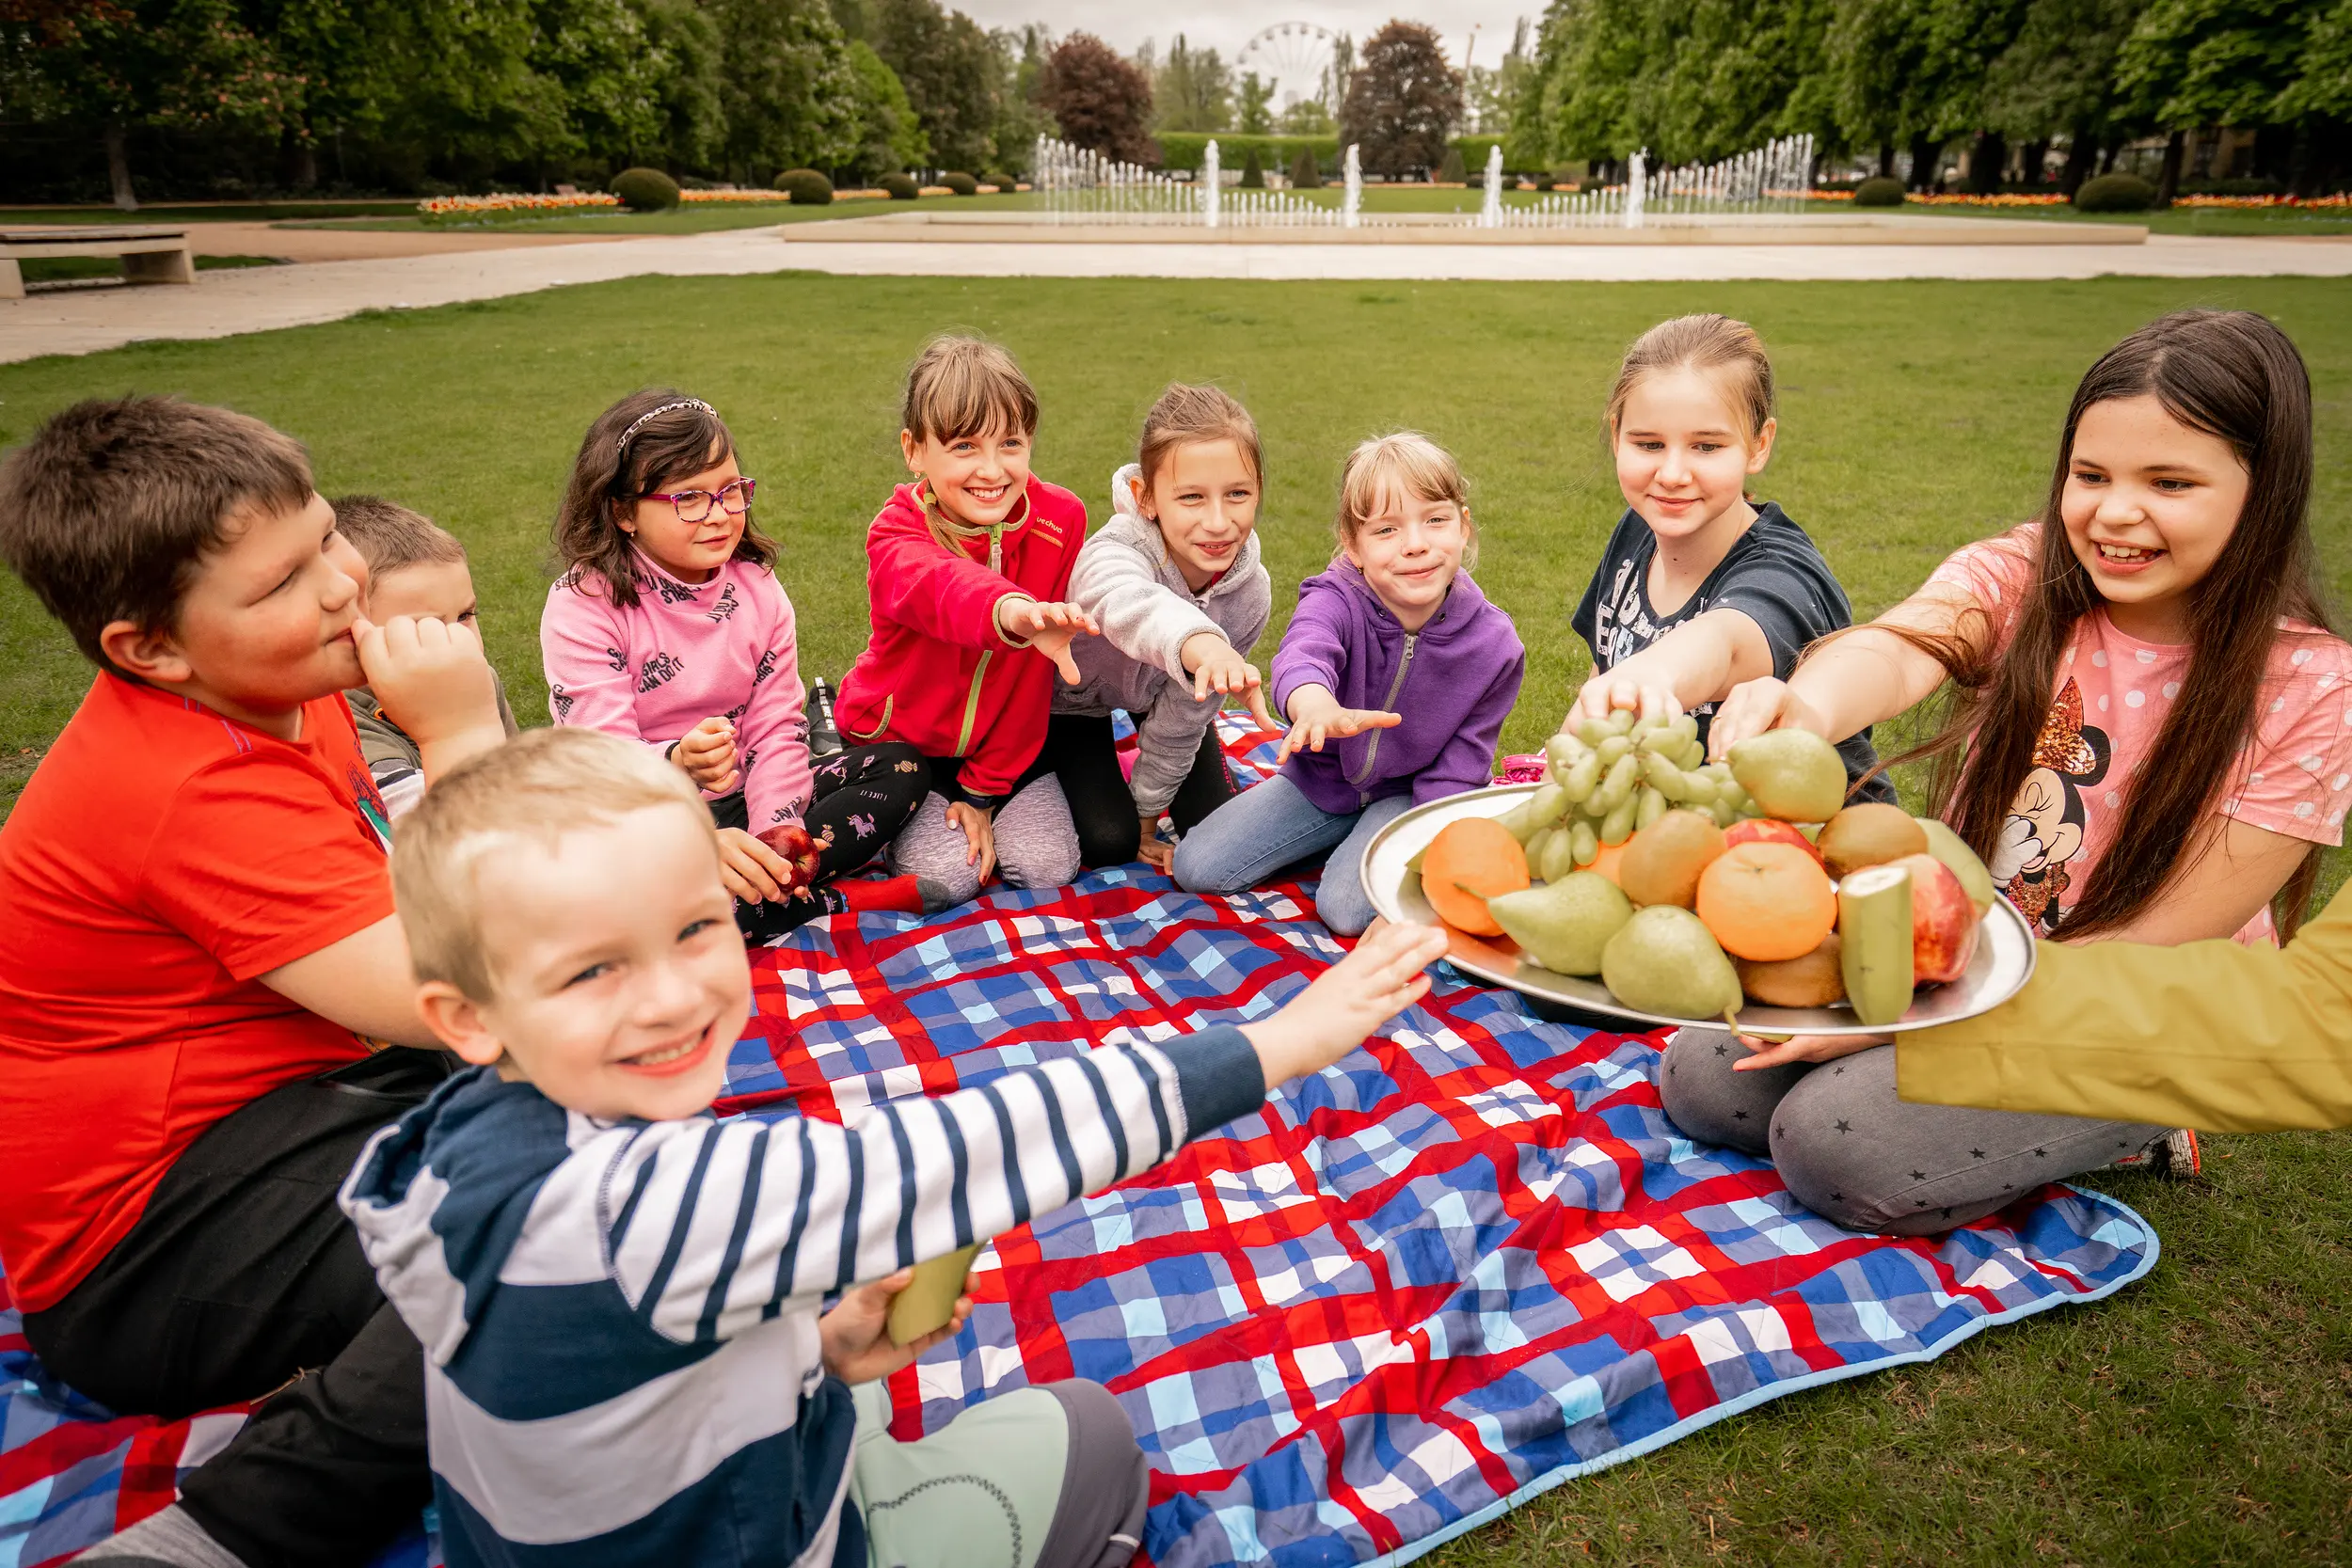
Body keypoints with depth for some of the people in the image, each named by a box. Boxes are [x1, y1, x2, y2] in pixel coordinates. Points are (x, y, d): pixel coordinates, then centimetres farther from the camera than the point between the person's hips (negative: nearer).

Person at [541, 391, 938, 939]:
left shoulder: (757, 586, 1)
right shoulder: (583, 605, -14)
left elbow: (776, 727, -2)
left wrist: (776, 834, -19)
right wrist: (677, 762, -44)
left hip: (738, 802, 5)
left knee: (902, 767, -7)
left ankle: (772, 879, -22)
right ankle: (842, 900, -20)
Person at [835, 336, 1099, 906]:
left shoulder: (1060, 519, -16)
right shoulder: (897, 533, -24)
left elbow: (1036, 668, -12)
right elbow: (938, 586, -52)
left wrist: (983, 789, -12)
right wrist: (1011, 611, -77)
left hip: (1004, 737, 2)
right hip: (902, 735, -2)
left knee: (1047, 866, -14)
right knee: (947, 874, -18)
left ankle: (977, 795, 18)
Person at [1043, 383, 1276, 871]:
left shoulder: (1249, 593, -29)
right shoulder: (1112, 553, -44)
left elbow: (1184, 716, -18)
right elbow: (1130, 605, -72)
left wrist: (1147, 812, -8)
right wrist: (1202, 644, -94)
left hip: (1159, 690, 4)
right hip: (1069, 691, -3)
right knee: (1108, 842, -9)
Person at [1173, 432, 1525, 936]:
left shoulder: (1493, 644, -19)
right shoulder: (1336, 601, -24)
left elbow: (1458, 770, -11)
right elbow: (1303, 653, -50)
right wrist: (1317, 708, -74)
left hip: (1407, 792, -2)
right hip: (1321, 776, 2)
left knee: (1347, 907, -26)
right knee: (1195, 868, -4)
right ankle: (1332, 835, 15)